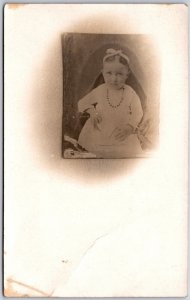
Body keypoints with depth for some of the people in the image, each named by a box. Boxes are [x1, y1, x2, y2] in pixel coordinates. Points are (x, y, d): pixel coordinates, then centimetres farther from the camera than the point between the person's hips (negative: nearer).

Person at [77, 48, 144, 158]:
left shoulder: (130, 93, -7)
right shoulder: (99, 91, -2)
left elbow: (137, 114, -5)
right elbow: (82, 103, 11)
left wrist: (128, 127, -22)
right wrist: (91, 111, -10)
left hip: (121, 136, 0)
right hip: (99, 132, 1)